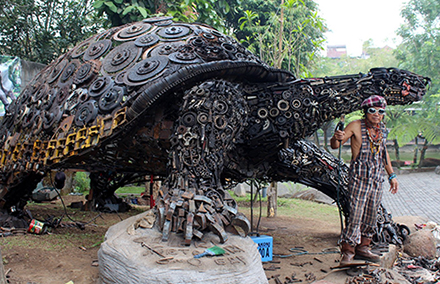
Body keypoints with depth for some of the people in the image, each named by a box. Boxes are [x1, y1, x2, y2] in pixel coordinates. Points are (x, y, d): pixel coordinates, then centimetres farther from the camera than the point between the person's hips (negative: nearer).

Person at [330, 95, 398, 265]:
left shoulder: (382, 129, 11)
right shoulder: (356, 126, -6)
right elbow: (334, 145, -10)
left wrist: (392, 176, 22)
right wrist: (337, 138, -34)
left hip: (377, 179, 6)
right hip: (359, 178, -6)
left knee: (371, 216, 10)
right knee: (355, 215, -11)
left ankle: (362, 248, 22)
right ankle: (348, 251, -3)